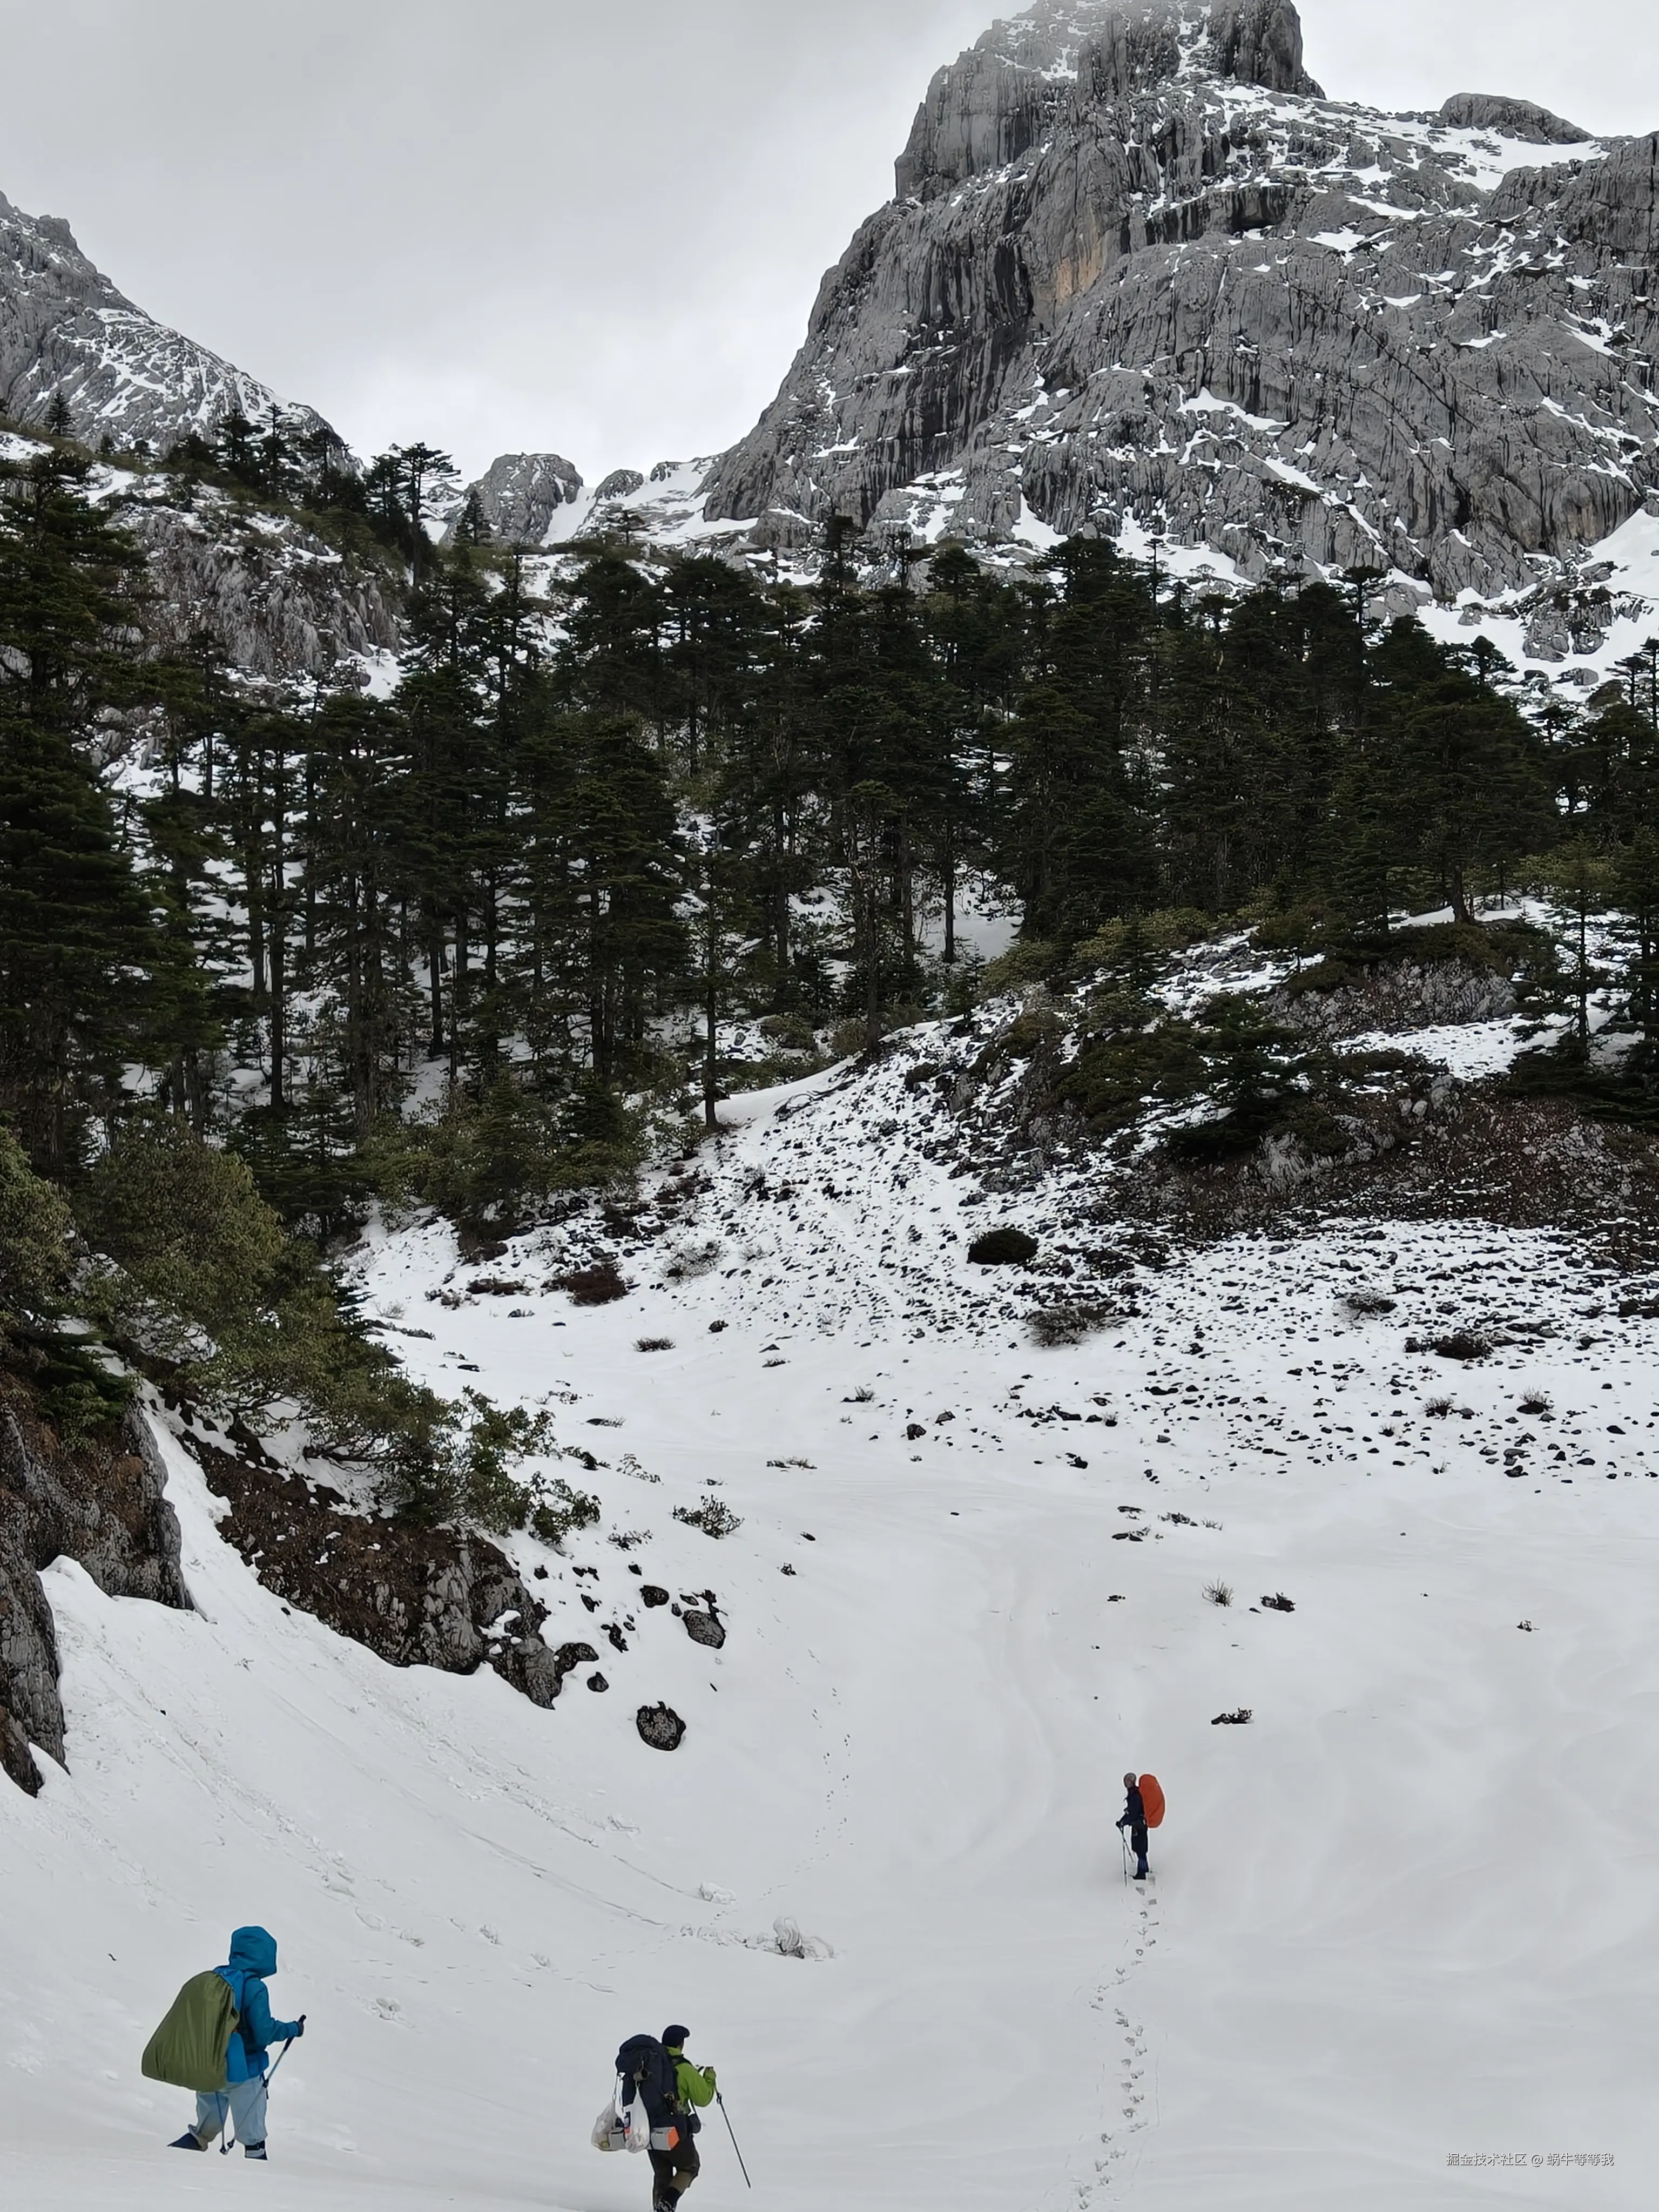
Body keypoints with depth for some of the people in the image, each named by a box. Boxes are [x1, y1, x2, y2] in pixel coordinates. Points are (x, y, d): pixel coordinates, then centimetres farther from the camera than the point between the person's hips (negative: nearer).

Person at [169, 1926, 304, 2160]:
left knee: (206, 2128, 23)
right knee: (252, 2133, 9)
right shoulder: (254, 1988, -18)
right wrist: (293, 2029, -3)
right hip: (242, 2072, -6)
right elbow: (264, 2032, -18)